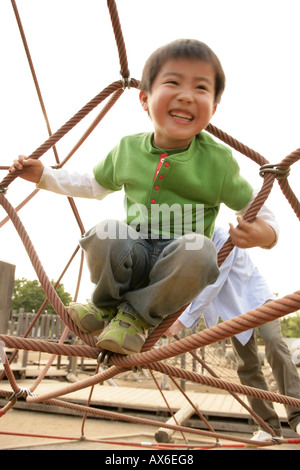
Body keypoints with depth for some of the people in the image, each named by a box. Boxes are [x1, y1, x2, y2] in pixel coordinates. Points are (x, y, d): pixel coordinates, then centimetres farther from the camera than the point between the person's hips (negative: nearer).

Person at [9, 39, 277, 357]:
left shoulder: (217, 160, -8)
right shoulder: (127, 149, 1)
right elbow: (94, 185, 20)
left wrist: (267, 233, -18)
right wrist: (44, 175, 13)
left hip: (178, 274, -1)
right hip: (133, 258, 2)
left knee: (197, 249, -36)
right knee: (104, 234, -31)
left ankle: (138, 315, -10)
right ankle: (107, 306, 1)